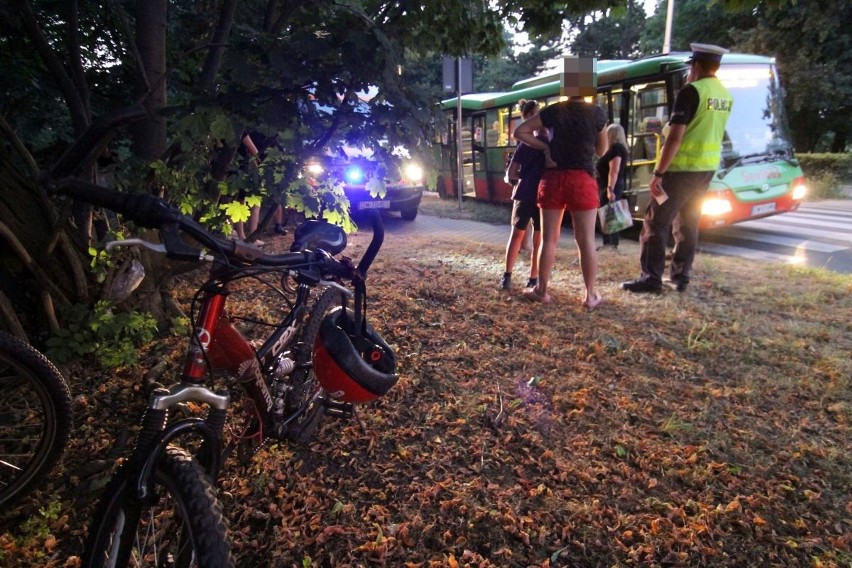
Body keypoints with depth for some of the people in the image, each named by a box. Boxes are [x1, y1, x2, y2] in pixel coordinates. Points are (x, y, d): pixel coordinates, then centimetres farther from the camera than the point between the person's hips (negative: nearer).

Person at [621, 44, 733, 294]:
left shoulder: (691, 92, -13)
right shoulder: (726, 96, 12)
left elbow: (675, 137, -20)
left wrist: (658, 173, -19)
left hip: (682, 167, -8)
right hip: (707, 168, 8)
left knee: (656, 222, -2)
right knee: (688, 223, 14)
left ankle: (651, 278, -2)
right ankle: (680, 276, 18)